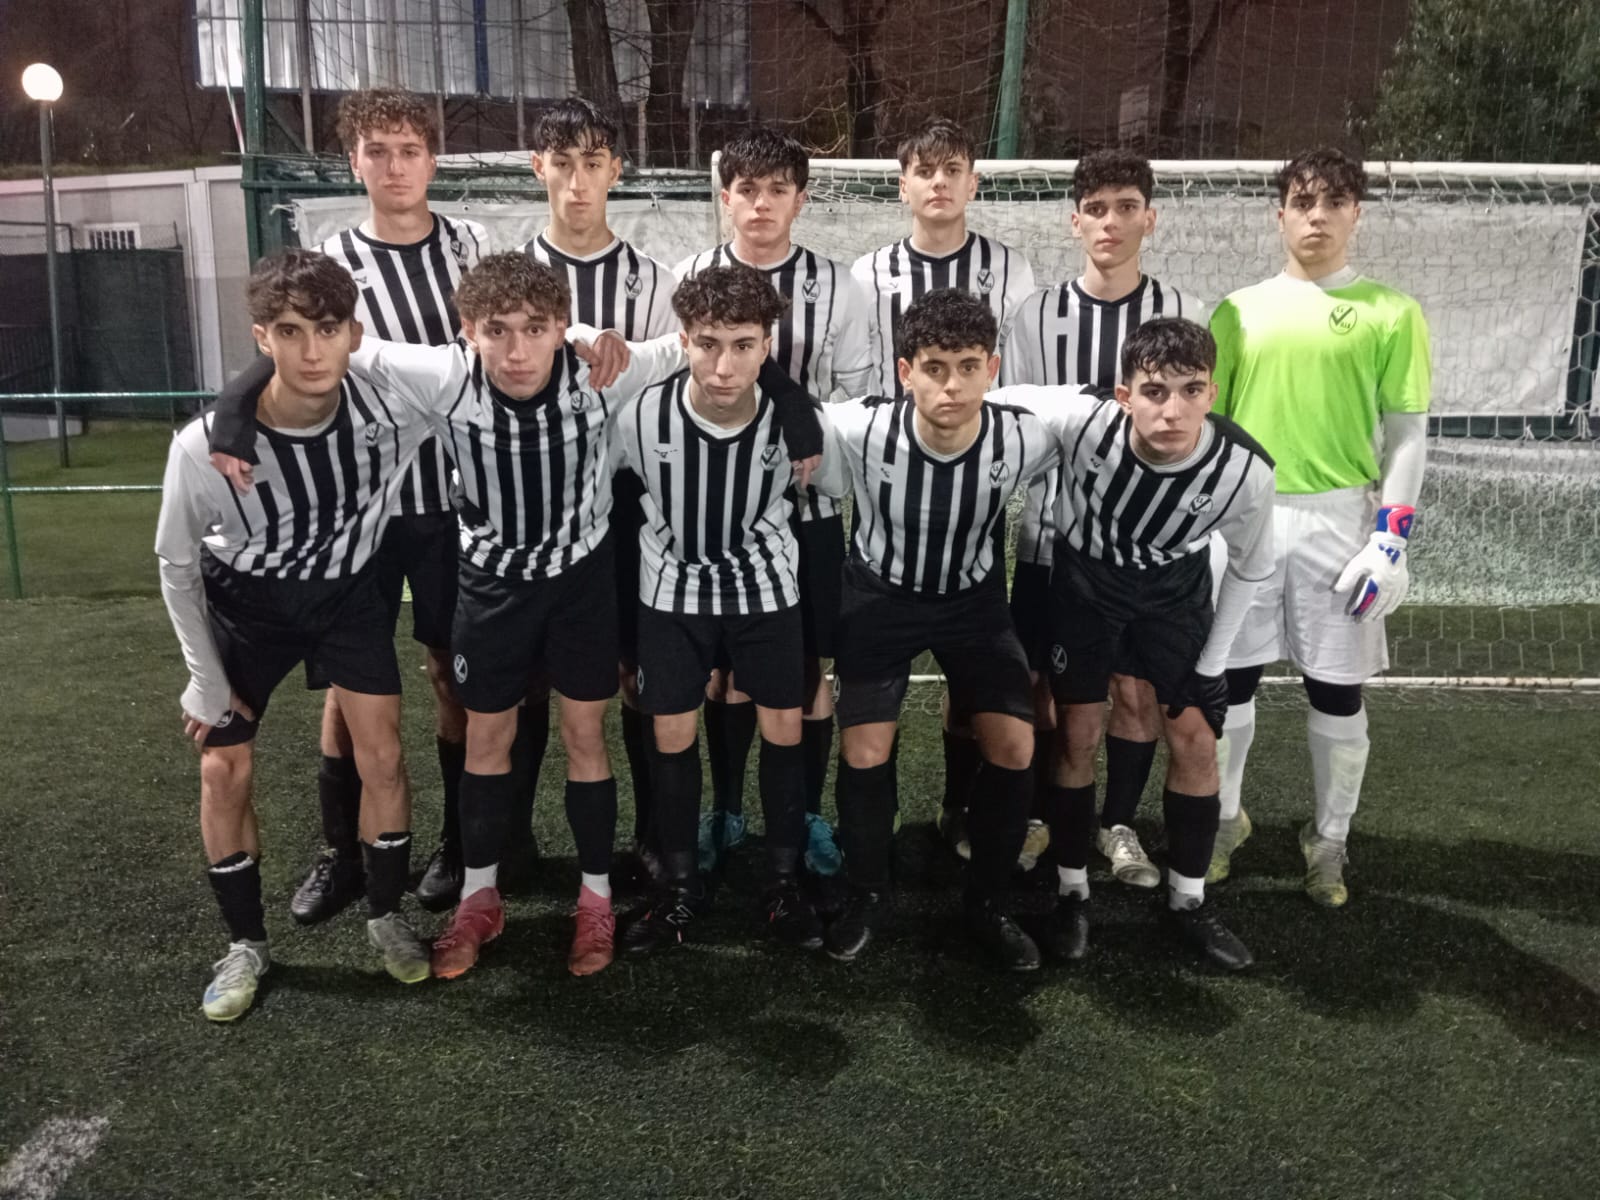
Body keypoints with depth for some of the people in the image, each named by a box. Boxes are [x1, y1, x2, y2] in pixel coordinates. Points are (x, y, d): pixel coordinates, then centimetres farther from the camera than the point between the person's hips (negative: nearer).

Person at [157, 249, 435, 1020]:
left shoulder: (388, 406, -29)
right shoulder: (204, 446, -31)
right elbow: (177, 563, -12)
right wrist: (206, 677, -6)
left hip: (349, 592, 1)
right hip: (245, 602, -1)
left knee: (381, 754, -3)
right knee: (224, 769, 1)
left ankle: (386, 918, 20)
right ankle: (246, 943, 22)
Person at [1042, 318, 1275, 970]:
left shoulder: (1247, 471, -31)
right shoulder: (1084, 424, -34)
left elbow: (1249, 568, -9)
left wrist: (1212, 663, -5)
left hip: (1174, 592, 1)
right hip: (1084, 580, -1)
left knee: (1195, 739, 1)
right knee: (1078, 734, 0)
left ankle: (1187, 900, 20)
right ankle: (1071, 892, 18)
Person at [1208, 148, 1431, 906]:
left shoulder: (1391, 312, 3)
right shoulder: (1238, 310, 8)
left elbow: (1407, 433, 2)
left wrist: (1390, 538, -6)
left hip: (1338, 517, -1)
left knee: (1336, 690, 6)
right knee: (1230, 679, 7)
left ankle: (1329, 842, 23)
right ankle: (1223, 820, 27)